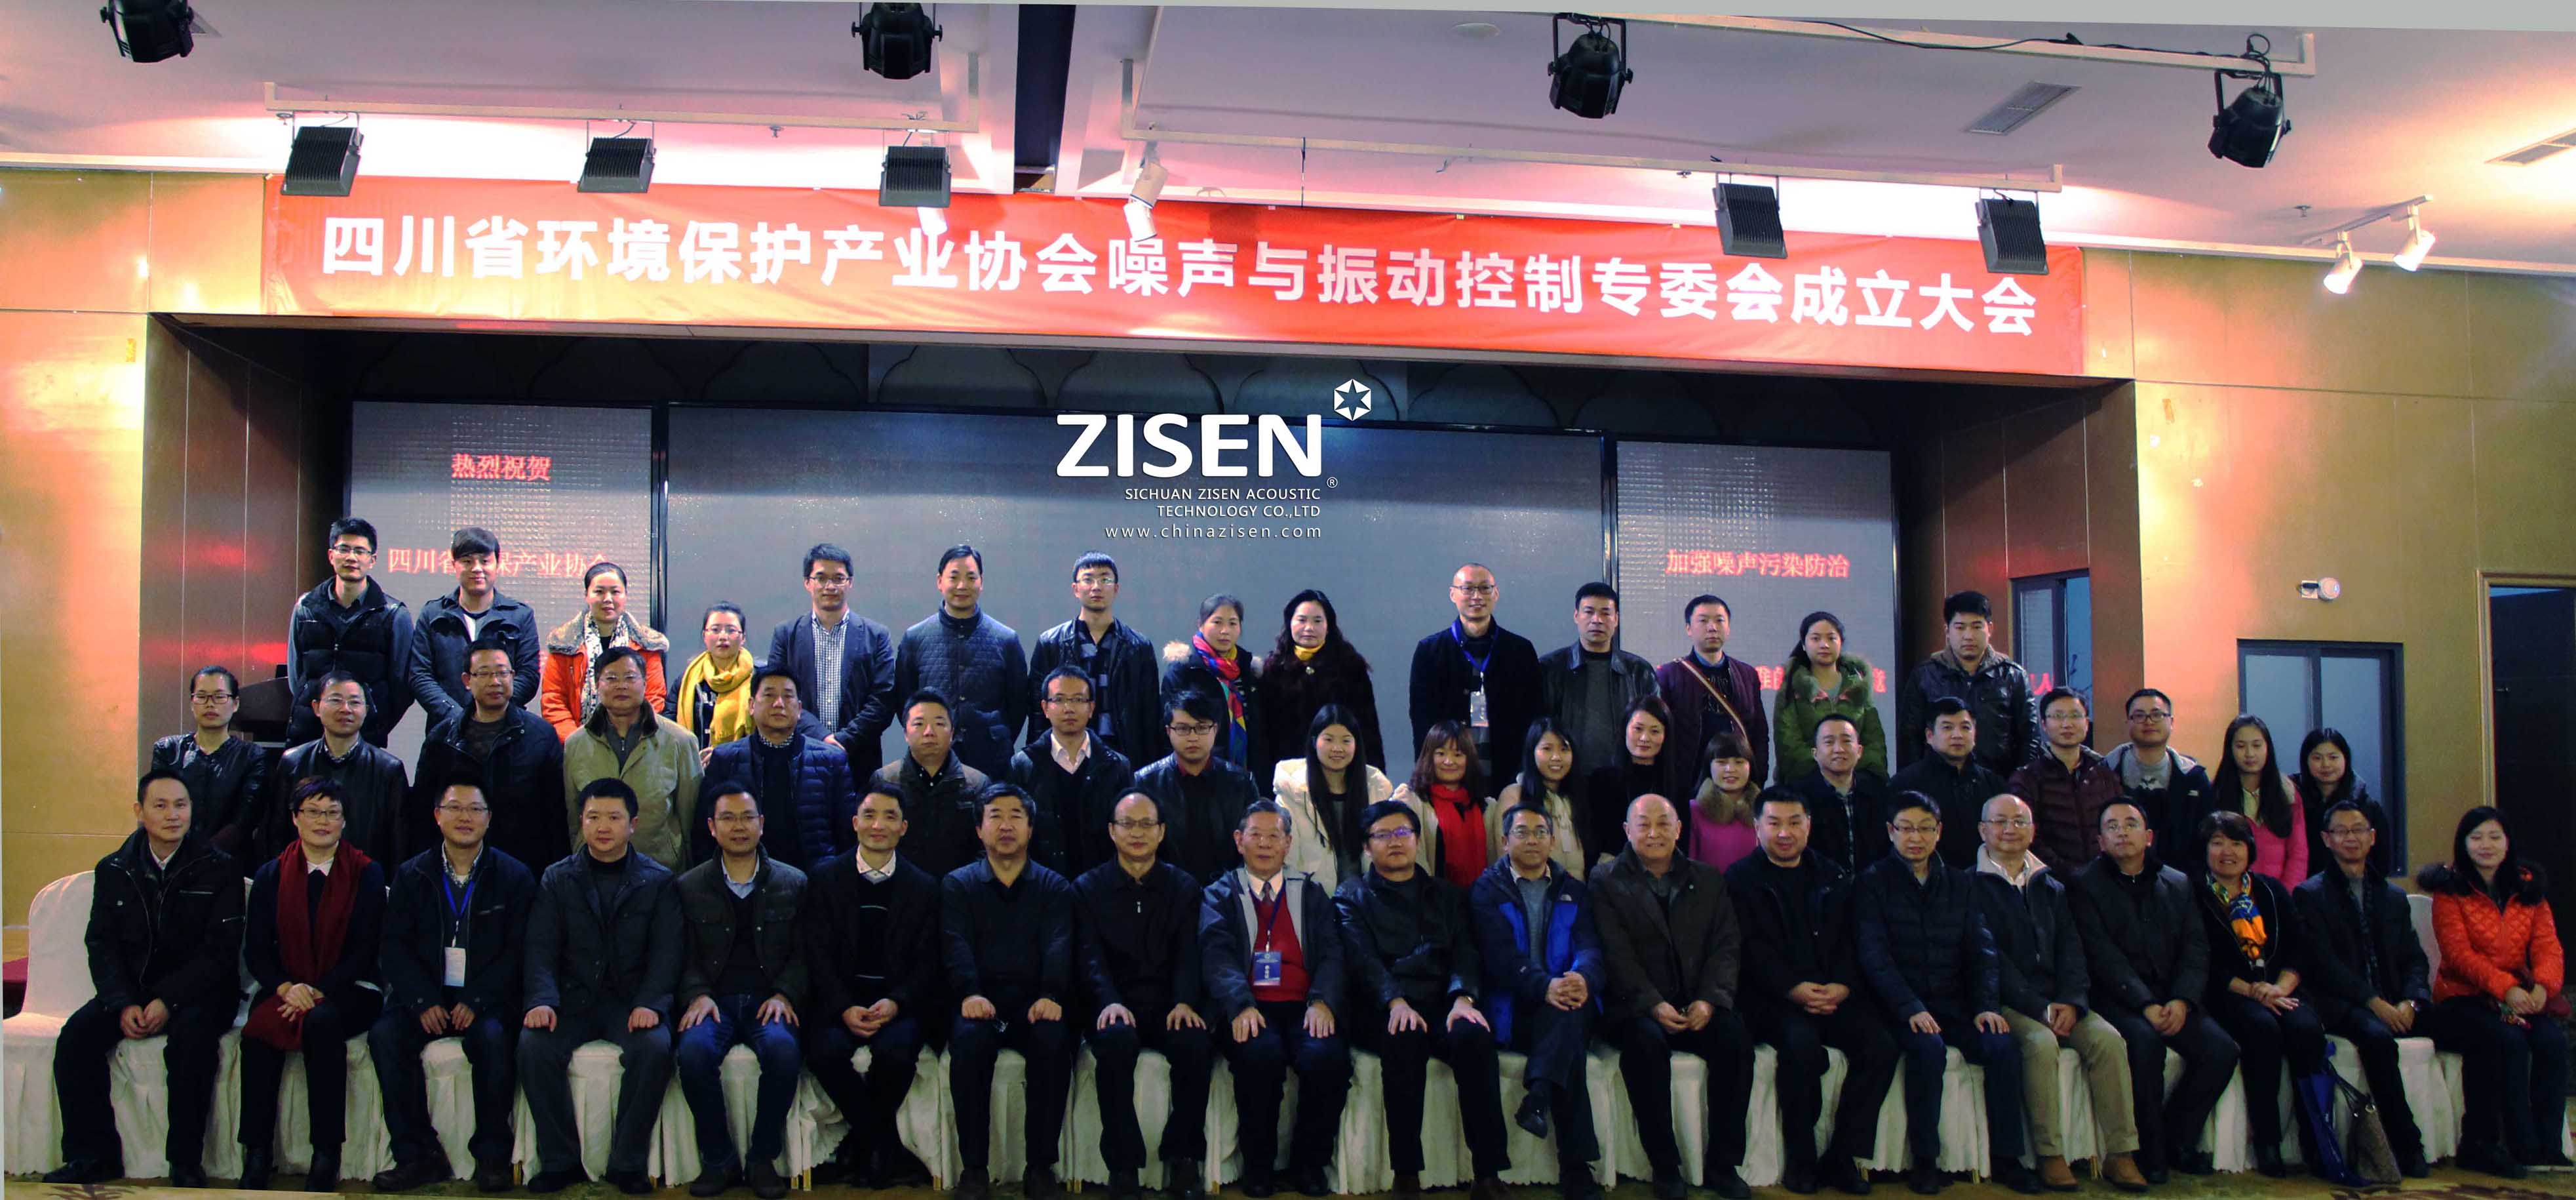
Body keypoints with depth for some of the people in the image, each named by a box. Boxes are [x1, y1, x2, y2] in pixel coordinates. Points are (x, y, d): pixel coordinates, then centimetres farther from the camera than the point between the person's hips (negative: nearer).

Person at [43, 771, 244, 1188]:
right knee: (77, 1035, -21)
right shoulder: (114, 870, 8)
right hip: (132, 987, 4)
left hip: (197, 991, -4)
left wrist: (168, 1001, -21)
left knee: (192, 1037, -34)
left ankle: (186, 1162, -23)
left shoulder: (219, 869, -4)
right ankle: (93, 1155, -9)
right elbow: (102, 945, 4)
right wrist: (125, 1003, -13)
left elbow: (221, 950, -9)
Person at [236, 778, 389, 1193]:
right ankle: (257, 1154, -24)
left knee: (322, 1021, -36)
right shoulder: (271, 875, 12)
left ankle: (327, 1156, -29)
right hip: (287, 989, 2)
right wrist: (286, 988, -14)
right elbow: (255, 948, 6)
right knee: (258, 1030, -31)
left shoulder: (366, 874, 4)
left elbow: (364, 951, -3)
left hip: (347, 991, -2)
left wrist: (319, 992, -17)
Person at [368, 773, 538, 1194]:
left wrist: (476, 1001, -16)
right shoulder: (411, 875, 10)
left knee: (494, 1038, -33)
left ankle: (492, 1155, -17)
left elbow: (518, 950, -3)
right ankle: (419, 1155, -18)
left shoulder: (514, 876, 3)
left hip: (487, 998, -2)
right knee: (385, 1035, -26)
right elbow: (394, 946, 3)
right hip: (426, 995, 3)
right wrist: (424, 1001, -13)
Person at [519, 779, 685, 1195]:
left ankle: (627, 1162, -15)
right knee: (534, 1046, -27)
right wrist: (542, 1000, -17)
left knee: (655, 1048, -31)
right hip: (573, 999, 2)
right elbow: (541, 948, 2)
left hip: (633, 1000, -1)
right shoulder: (557, 879, 12)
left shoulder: (658, 881, 7)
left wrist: (650, 1003, -19)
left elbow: (668, 950, -2)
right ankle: (560, 1161, -12)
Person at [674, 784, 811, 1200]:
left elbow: (801, 953, 9)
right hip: (714, 999, 1)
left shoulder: (793, 883, 11)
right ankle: (719, 1161, -14)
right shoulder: (688, 887, 12)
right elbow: (685, 956, 9)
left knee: (783, 1050, -34)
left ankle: (762, 1158, -14)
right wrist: (698, 995, -10)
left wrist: (783, 995, -9)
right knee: (694, 1050, -33)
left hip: (768, 999, -1)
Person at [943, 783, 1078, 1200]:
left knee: (1054, 1040, -33)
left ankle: (1041, 1167, -23)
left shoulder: (1055, 888, 16)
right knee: (969, 1040, -34)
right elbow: (956, 944, -2)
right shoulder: (958, 885, 15)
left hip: (1035, 1004, 0)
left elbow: (1059, 946, -1)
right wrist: (969, 993, -23)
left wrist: (1051, 996, -22)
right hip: (981, 1002, 0)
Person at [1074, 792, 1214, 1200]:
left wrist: (1184, 1002, -17)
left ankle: (1183, 1162, -16)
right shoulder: (1089, 888, 10)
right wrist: (1110, 1002, -22)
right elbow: (1090, 954, -2)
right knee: (1116, 1040, -35)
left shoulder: (1184, 887, 13)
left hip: (1168, 1007, 1)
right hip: (1115, 1005, -1)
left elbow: (1188, 953, 3)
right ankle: (1123, 1167, -26)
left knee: (1197, 1043, -31)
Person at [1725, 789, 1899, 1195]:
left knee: (1881, 1043, -22)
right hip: (1772, 998, -4)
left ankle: (1844, 1156, -10)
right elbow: (1752, 949, -5)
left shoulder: (1833, 877, 18)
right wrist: (1794, 990, -19)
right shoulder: (1742, 879, 5)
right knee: (1802, 1041, -34)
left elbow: (1850, 940, 9)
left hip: (1834, 994, 4)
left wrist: (1842, 986, -10)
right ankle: (1800, 1160, -17)